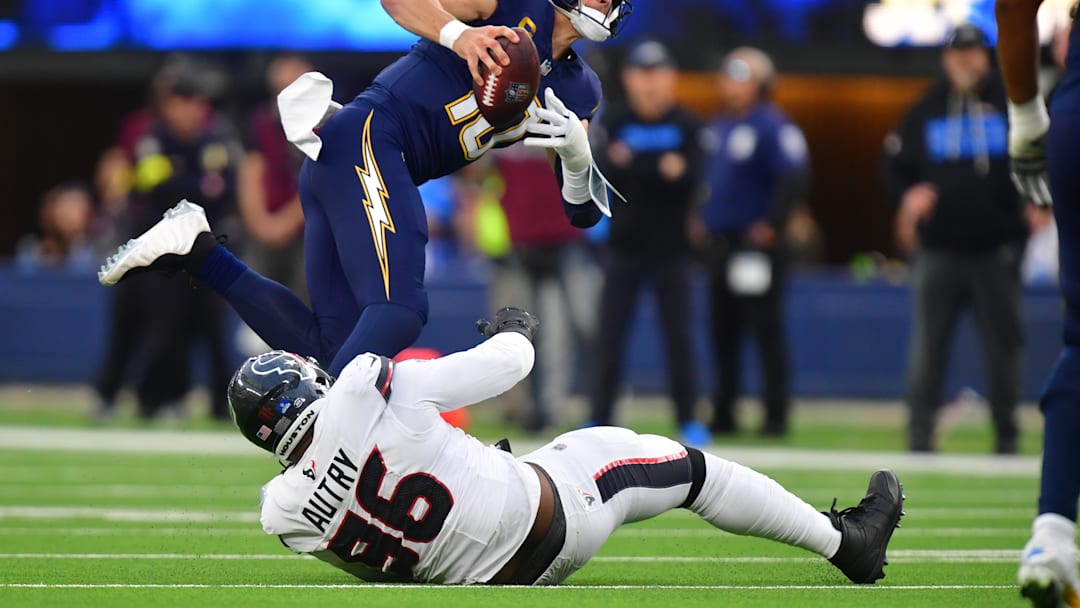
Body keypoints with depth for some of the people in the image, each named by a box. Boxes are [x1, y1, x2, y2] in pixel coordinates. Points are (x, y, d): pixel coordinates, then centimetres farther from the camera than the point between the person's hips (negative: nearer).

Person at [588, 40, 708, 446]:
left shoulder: (686, 127, 1)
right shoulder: (614, 124, 3)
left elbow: (689, 179, -13)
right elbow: (608, 171, -13)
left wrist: (632, 165, -22)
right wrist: (660, 170, -24)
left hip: (670, 248, 0)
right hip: (624, 246, 1)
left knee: (678, 336, 1)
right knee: (609, 336, -2)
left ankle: (688, 421, 9)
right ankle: (599, 419, 3)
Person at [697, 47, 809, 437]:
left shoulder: (773, 127, -10)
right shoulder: (718, 128, 15)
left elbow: (794, 180, -17)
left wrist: (770, 225, -19)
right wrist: (702, 220, 16)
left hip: (756, 242, -8)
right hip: (719, 241, 8)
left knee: (766, 331, -5)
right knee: (723, 332, 10)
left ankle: (776, 415, -2)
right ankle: (723, 414, 15)